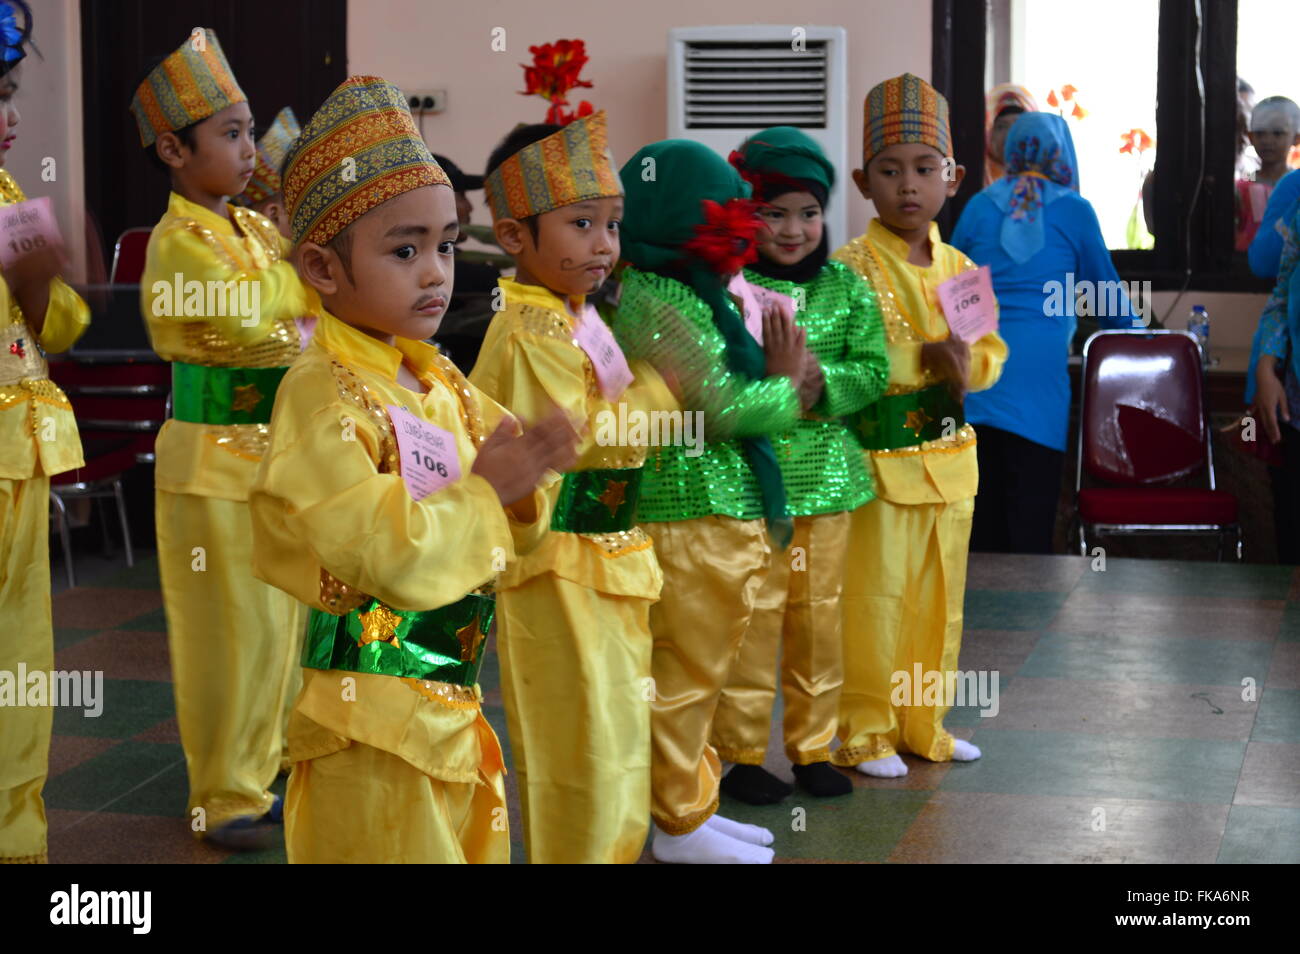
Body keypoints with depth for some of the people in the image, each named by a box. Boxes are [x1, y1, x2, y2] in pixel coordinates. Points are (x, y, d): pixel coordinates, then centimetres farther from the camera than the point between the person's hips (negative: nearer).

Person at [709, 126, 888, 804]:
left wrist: (822, 381, -15)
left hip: (825, 474, 4)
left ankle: (813, 746, 26)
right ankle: (741, 753, 15)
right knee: (751, 617, 1)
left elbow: (872, 371, 3)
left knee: (819, 614, 12)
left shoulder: (846, 287, 6)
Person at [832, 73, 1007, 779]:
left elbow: (992, 349, 13)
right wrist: (928, 359, -21)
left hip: (949, 455, 6)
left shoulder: (959, 266, 9)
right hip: (878, 456, -6)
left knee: (940, 597, 14)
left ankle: (922, 724, 28)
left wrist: (967, 362, -9)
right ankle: (864, 732, 13)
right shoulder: (850, 267, -10)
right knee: (874, 598, 0)